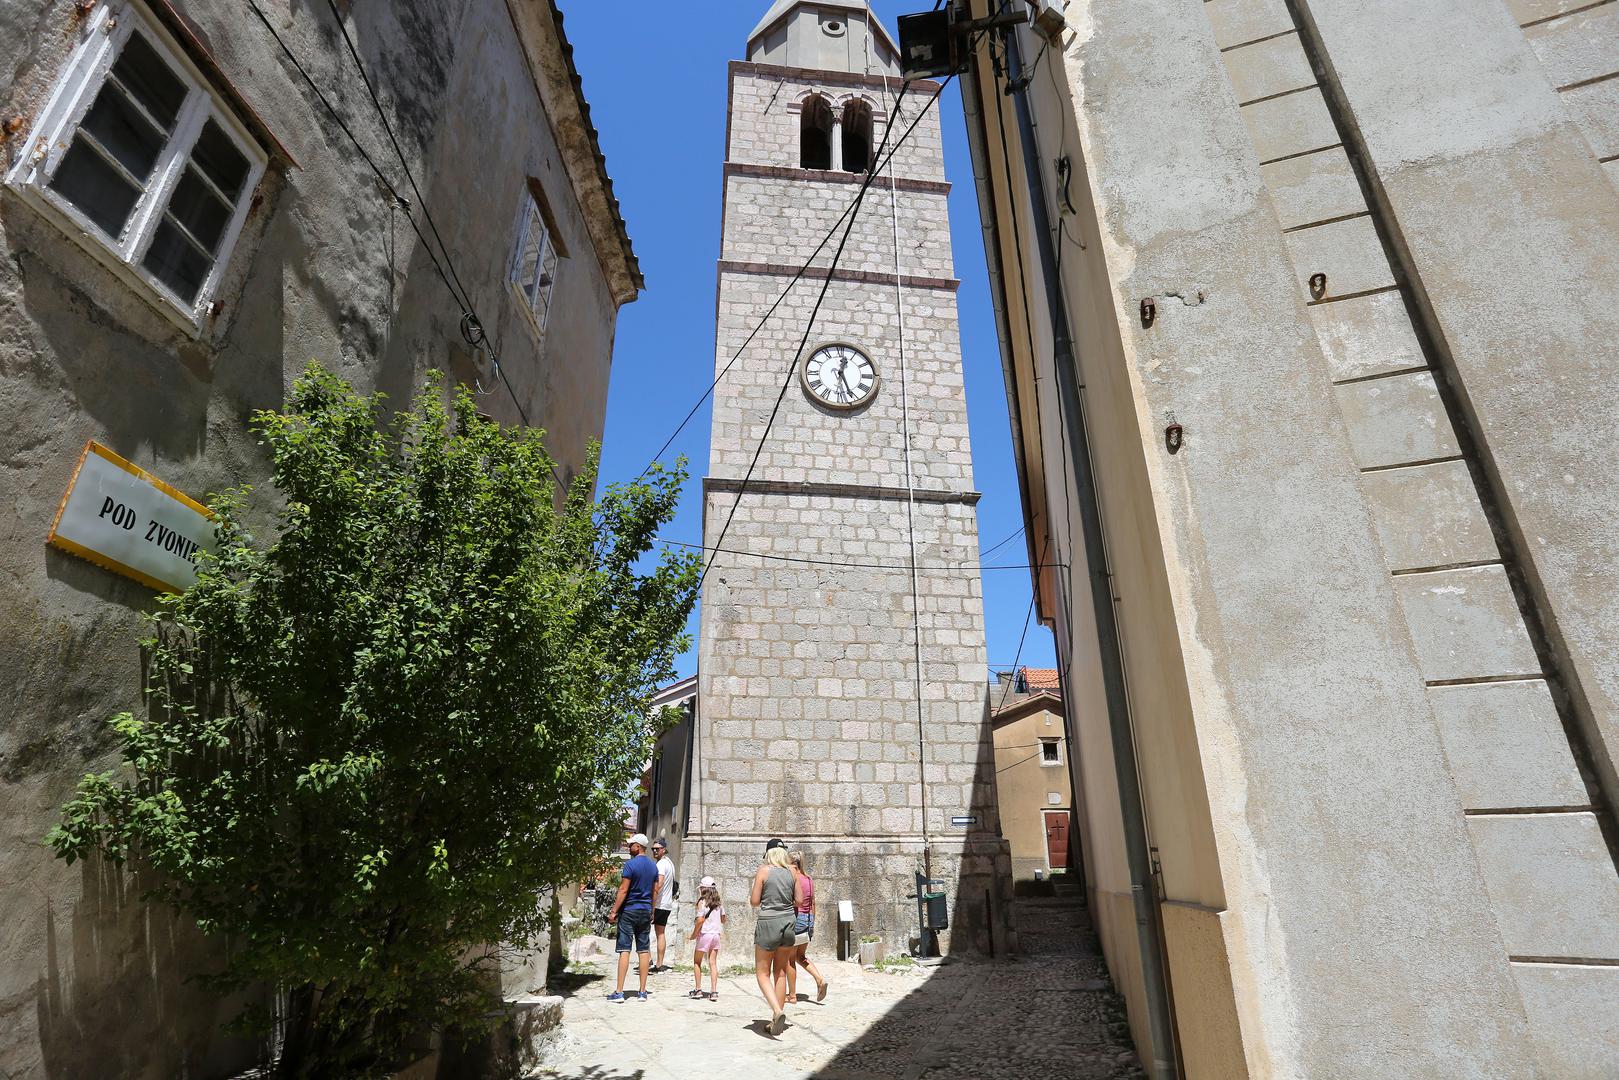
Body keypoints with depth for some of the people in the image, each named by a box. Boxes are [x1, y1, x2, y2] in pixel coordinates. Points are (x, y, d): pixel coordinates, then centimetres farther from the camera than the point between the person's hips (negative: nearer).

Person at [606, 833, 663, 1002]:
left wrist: (614, 911, -12)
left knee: (624, 950, -2)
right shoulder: (653, 866, 8)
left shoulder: (630, 864, -12)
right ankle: (643, 992, 11)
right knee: (644, 950, 7)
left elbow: (623, 890, -16)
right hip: (646, 912, 6)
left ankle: (619, 992, -1)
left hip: (629, 911, -6)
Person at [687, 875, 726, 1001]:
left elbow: (700, 920, -17)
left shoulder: (702, 902, -10)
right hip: (716, 934, 5)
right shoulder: (719, 903, 7)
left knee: (697, 962, 12)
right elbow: (723, 920, 12)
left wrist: (694, 934, -7)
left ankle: (698, 989, 13)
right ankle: (714, 991, 3)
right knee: (713, 963, 7)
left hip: (705, 934, -5)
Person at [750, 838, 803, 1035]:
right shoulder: (792, 872, 2)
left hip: (768, 923, -4)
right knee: (781, 972, 16)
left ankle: (777, 1011, -12)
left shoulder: (763, 871, -8)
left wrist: (750, 899, 15)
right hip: (788, 922, 4)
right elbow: (799, 901, 5)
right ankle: (778, 1017, 19)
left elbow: (755, 902, -7)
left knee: (763, 973, 7)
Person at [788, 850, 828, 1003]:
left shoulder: (793, 878, -15)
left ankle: (792, 995, 15)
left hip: (796, 918, -7)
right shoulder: (809, 879, 8)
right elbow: (813, 904, 13)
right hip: (808, 919, 8)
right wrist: (812, 924, 20)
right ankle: (820, 980, 5)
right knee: (800, 956, 22)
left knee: (790, 959, 8)